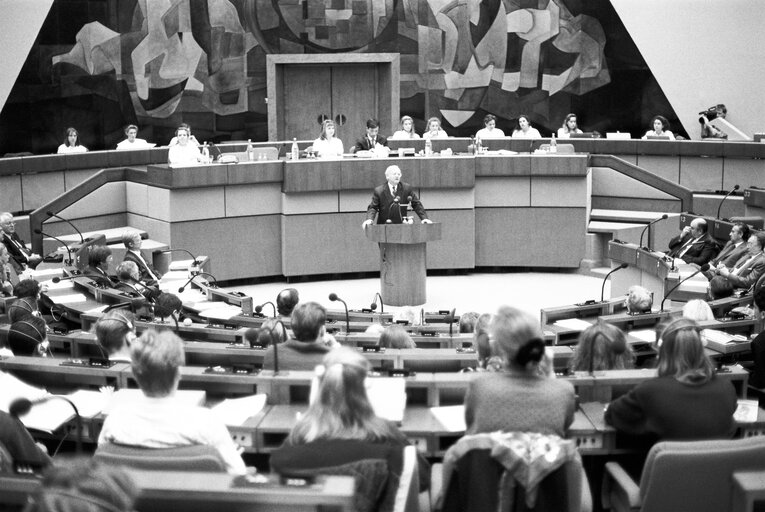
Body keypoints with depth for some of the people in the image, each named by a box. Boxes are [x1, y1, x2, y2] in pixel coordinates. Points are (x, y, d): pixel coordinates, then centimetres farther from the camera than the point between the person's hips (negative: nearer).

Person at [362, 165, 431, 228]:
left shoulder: (407, 188, 4)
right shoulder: (379, 191, 0)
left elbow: (416, 204, 4)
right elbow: (373, 207, -2)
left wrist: (424, 218, -9)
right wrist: (369, 219, -22)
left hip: (401, 225, 1)